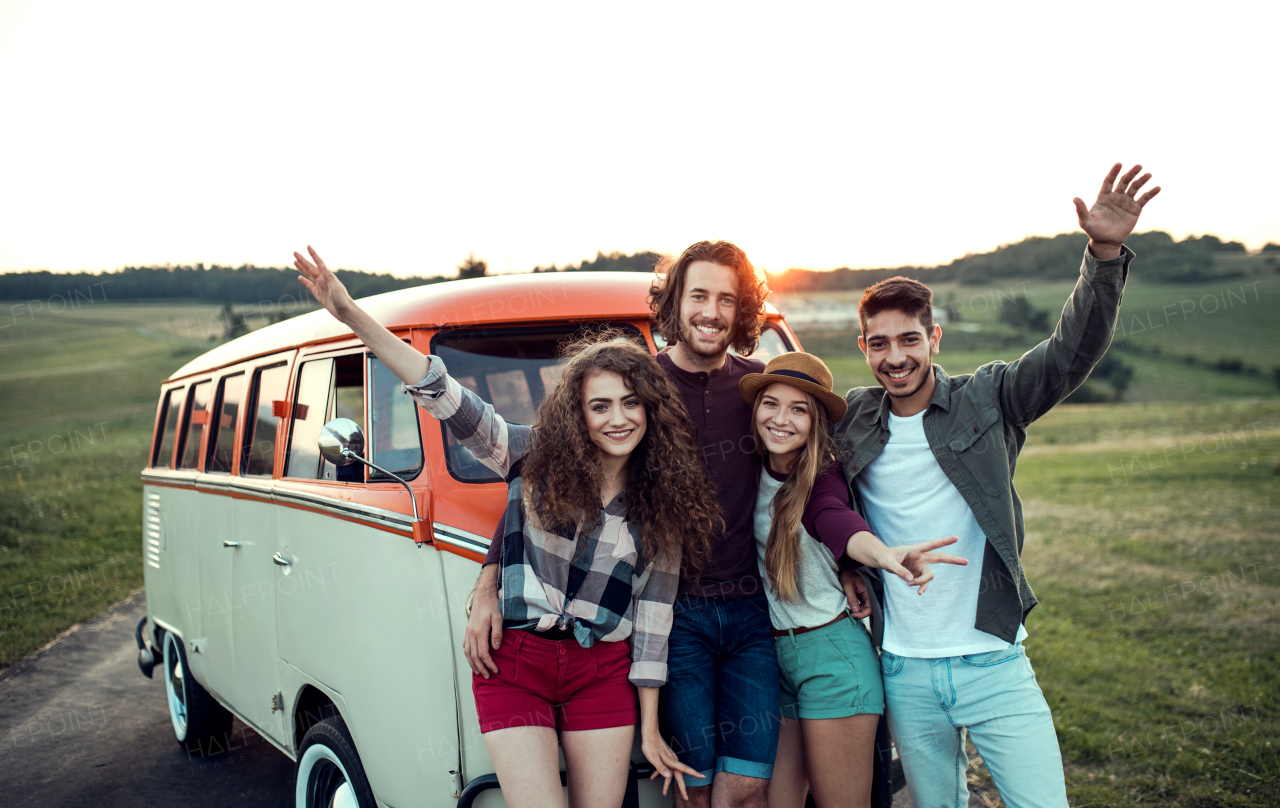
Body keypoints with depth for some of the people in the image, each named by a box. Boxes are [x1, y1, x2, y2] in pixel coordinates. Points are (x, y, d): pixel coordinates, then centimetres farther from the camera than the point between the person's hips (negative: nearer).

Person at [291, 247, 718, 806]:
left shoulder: (663, 503, 1)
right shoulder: (537, 459, -4)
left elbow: (653, 615, 4)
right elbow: (441, 395, -14)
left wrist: (650, 731, 5)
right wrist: (350, 313, -25)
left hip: (603, 672, 2)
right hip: (516, 662, -2)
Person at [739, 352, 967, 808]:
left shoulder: (821, 479, -14)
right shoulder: (753, 474, 3)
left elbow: (836, 522, -35)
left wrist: (884, 555, -56)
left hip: (831, 654, -5)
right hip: (770, 655, 5)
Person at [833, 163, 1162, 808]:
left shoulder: (988, 399, -3)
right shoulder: (850, 421, 2)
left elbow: (1072, 351, -15)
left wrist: (1105, 253, -29)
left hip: (994, 664, -2)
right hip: (905, 674, 2)